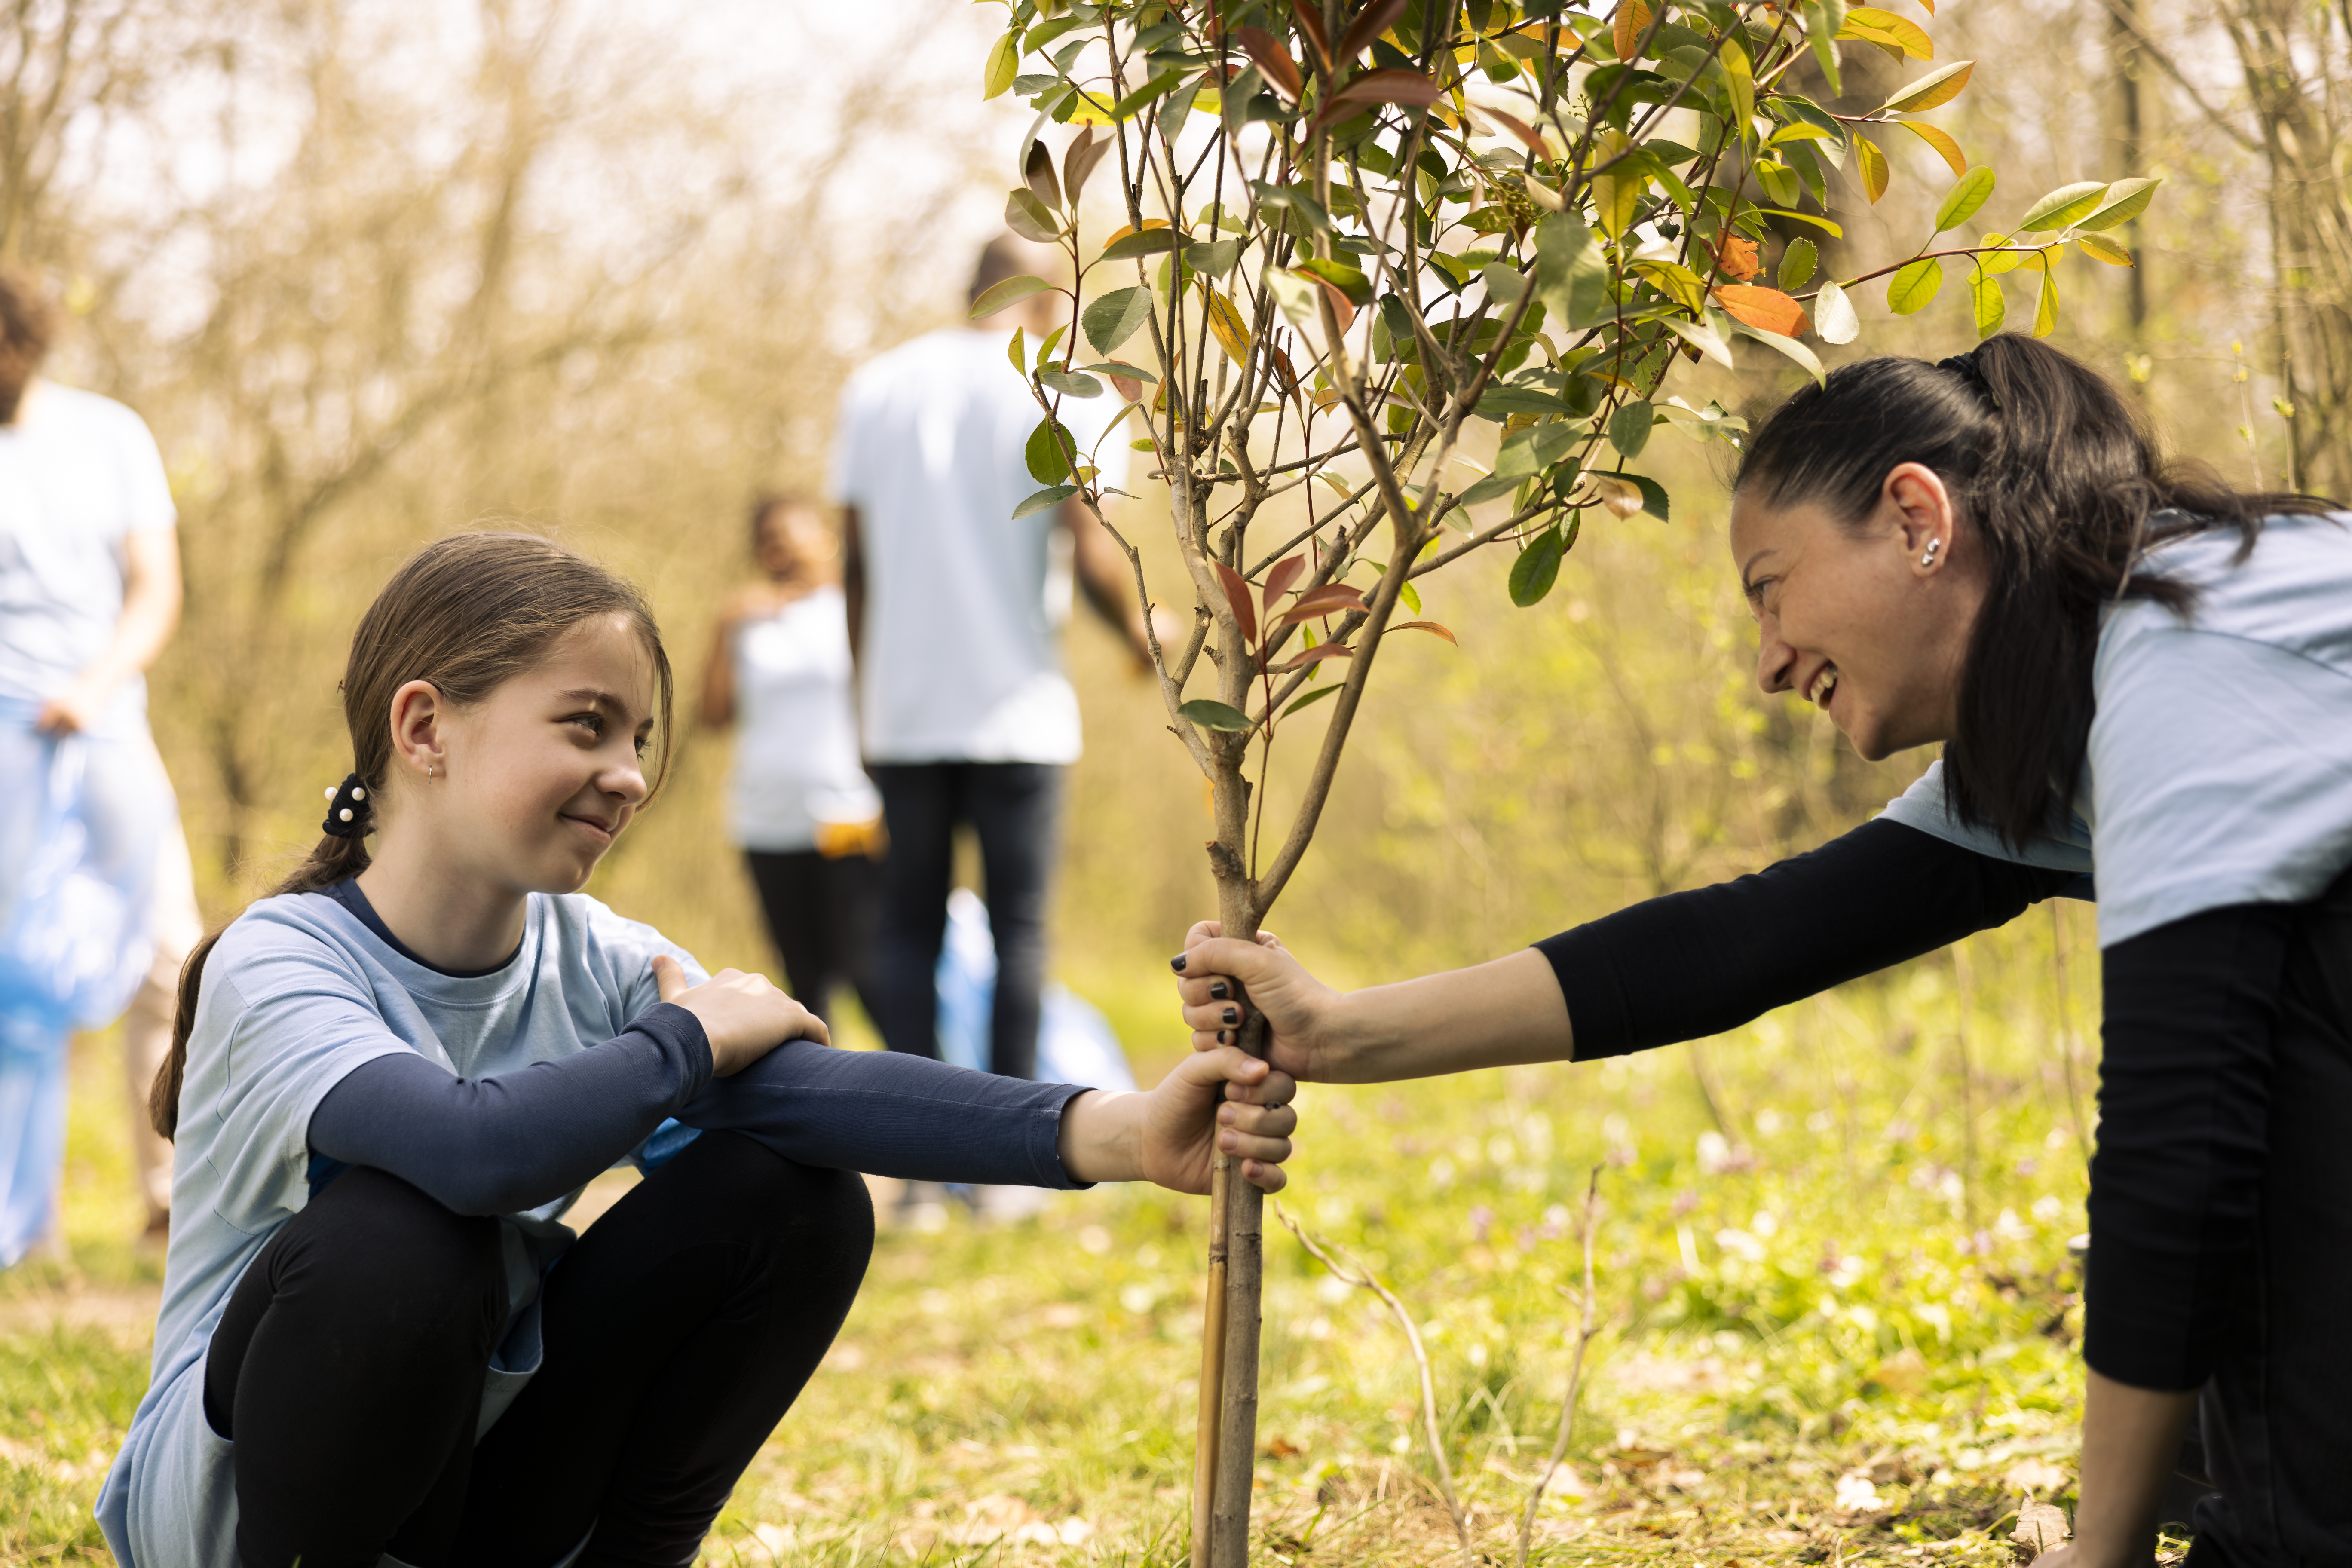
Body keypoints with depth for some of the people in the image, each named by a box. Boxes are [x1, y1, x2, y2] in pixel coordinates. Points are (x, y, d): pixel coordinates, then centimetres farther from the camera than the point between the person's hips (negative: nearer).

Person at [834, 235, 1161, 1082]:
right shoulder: (1070, 394, -2)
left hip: (902, 709, 3)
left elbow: (857, 562, 10)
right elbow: (1094, 557, -10)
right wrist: (1139, 631, 10)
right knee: (1018, 926, 1)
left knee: (908, 920, 8)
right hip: (1015, 711, -3)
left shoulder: (877, 386, 10)